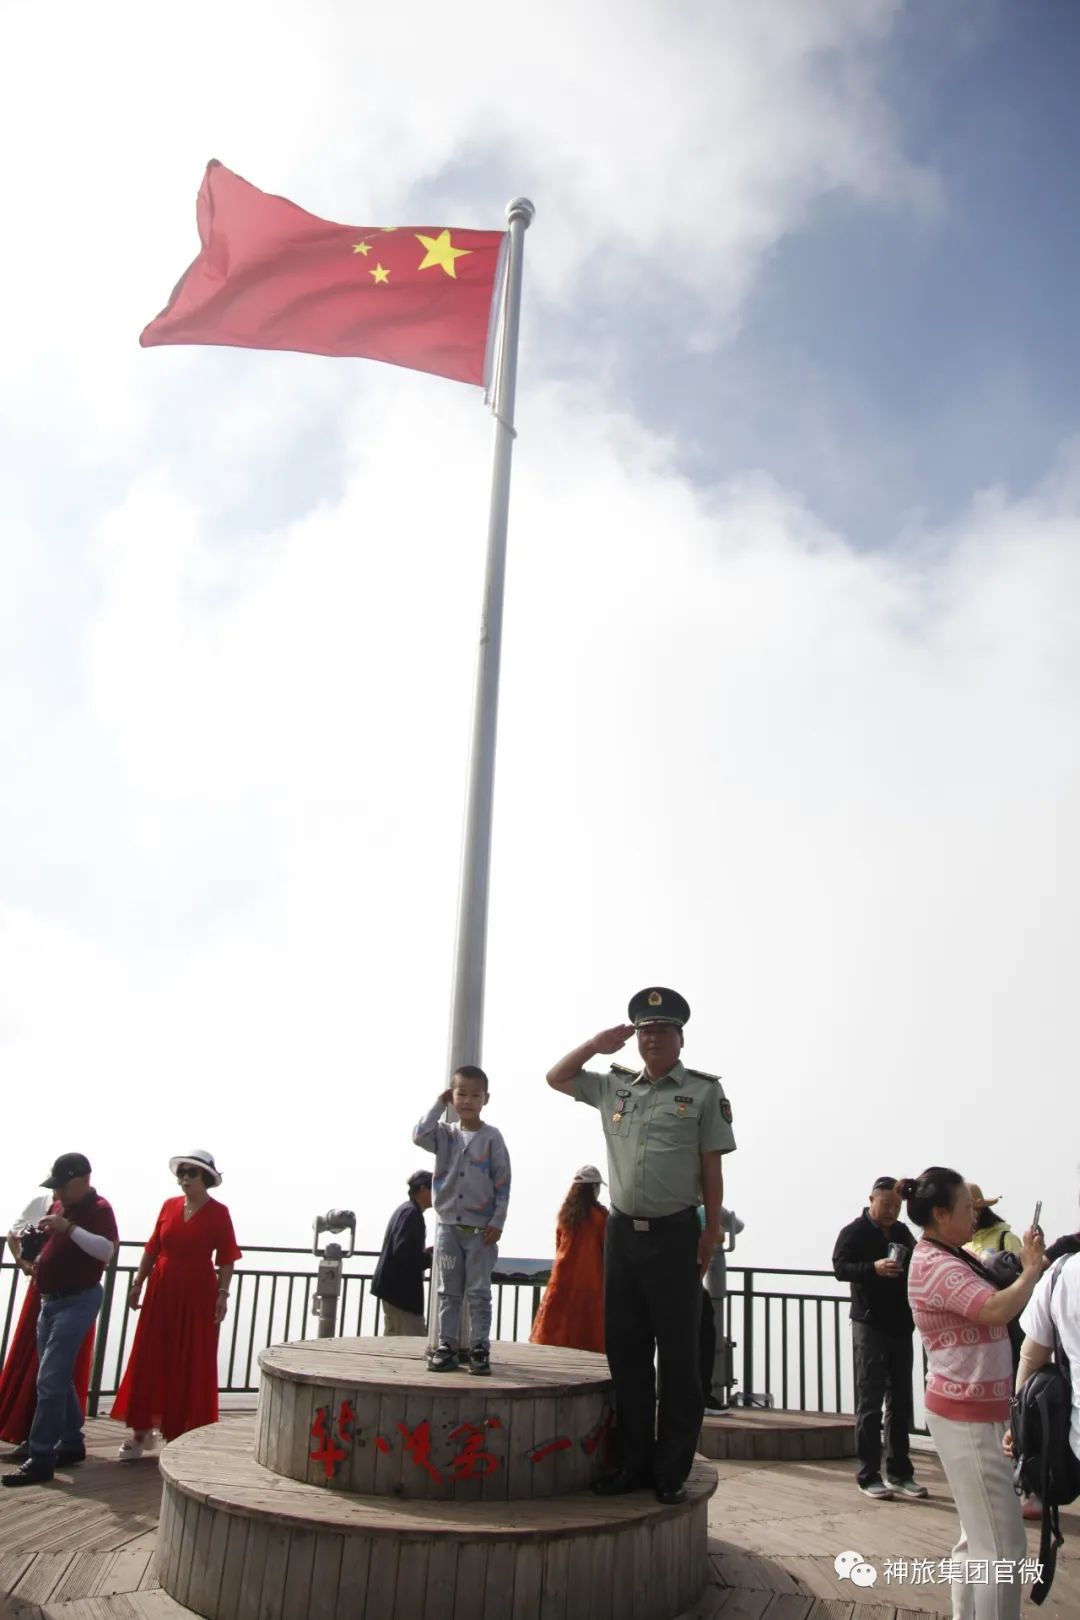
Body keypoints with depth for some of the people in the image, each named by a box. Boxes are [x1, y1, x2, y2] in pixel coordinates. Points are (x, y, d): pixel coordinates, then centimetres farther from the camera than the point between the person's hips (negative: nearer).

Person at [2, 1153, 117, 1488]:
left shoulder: (99, 1208, -14)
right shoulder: (58, 1206, 11)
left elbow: (107, 1250, -27)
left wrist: (69, 1227, -31)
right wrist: (35, 1251, 5)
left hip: (79, 1301, -8)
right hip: (50, 1299, 9)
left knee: (50, 1378, -11)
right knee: (59, 1377, 13)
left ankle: (41, 1458, -8)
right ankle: (71, 1443, 24)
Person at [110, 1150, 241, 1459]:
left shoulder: (218, 1213, -7)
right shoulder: (169, 1206, 4)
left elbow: (226, 1259, -7)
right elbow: (152, 1249, 9)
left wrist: (222, 1293, -13)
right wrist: (137, 1284, 7)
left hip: (197, 1295, -4)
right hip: (161, 1291, 4)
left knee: (190, 1365, 4)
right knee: (149, 1360, 6)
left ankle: (183, 1433, 16)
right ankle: (141, 1431, 17)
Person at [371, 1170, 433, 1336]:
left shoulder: (405, 1210, 15)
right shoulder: (411, 1212, -16)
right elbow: (402, 1253, -24)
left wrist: (427, 1252, 11)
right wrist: (431, 1258, -14)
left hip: (394, 1288, 11)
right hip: (402, 1290, -11)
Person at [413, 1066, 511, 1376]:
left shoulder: (491, 1137, -5)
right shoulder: (445, 1134, 4)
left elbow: (503, 1184, -5)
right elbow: (420, 1135, -17)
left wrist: (497, 1223, -10)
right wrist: (438, 1104, -7)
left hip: (481, 1229, -3)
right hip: (448, 1226, 3)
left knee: (479, 1293, 3)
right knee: (448, 1292, 9)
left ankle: (480, 1349, 8)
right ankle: (447, 1347, 14)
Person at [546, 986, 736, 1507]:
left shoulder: (704, 1091, -1)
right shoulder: (614, 1086, 10)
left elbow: (712, 1168, -1)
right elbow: (556, 1078, 18)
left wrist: (712, 1233, -4)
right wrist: (598, 1045, 7)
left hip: (675, 1233, -4)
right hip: (622, 1230, 4)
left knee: (678, 1353, 3)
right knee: (624, 1349, 10)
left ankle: (671, 1470, 13)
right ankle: (633, 1463, 22)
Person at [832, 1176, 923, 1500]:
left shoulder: (903, 1232, 12)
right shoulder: (854, 1232, -6)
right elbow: (840, 1267, -18)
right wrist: (873, 1268, -32)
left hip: (901, 1326, 6)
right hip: (870, 1325, -6)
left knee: (901, 1402, 11)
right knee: (869, 1403, -2)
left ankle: (900, 1473, 20)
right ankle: (868, 1476, 3)